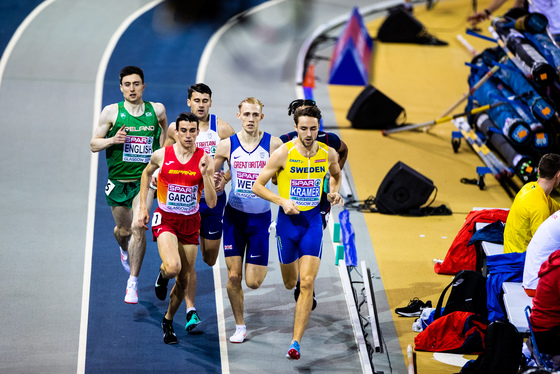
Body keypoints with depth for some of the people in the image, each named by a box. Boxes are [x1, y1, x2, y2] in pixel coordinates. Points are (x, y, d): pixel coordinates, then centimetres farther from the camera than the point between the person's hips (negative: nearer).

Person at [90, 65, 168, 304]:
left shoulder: (157, 110, -1)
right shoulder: (111, 112, -4)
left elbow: (165, 135, 20)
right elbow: (93, 145, -1)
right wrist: (112, 140, -19)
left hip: (145, 180, -1)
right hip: (118, 181, 1)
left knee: (138, 227, -17)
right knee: (123, 229, 14)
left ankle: (132, 283, -8)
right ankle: (124, 250, 54)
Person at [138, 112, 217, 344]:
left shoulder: (205, 160, -8)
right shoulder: (161, 156, -8)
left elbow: (211, 202, -10)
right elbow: (146, 173, 15)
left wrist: (205, 174, -25)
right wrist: (143, 207, 11)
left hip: (191, 222, 2)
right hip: (165, 219, -2)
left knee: (185, 280, 9)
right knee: (174, 267, -27)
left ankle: (168, 320, 33)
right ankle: (163, 272, 12)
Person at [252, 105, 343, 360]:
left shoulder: (328, 154, -3)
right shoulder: (283, 153, -13)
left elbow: (336, 175, 21)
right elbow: (257, 186, -7)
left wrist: (334, 193, 1)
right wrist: (282, 201, -20)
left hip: (313, 220, 1)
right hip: (288, 220, -1)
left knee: (307, 283, -12)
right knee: (290, 283, 14)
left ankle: (296, 342, -8)